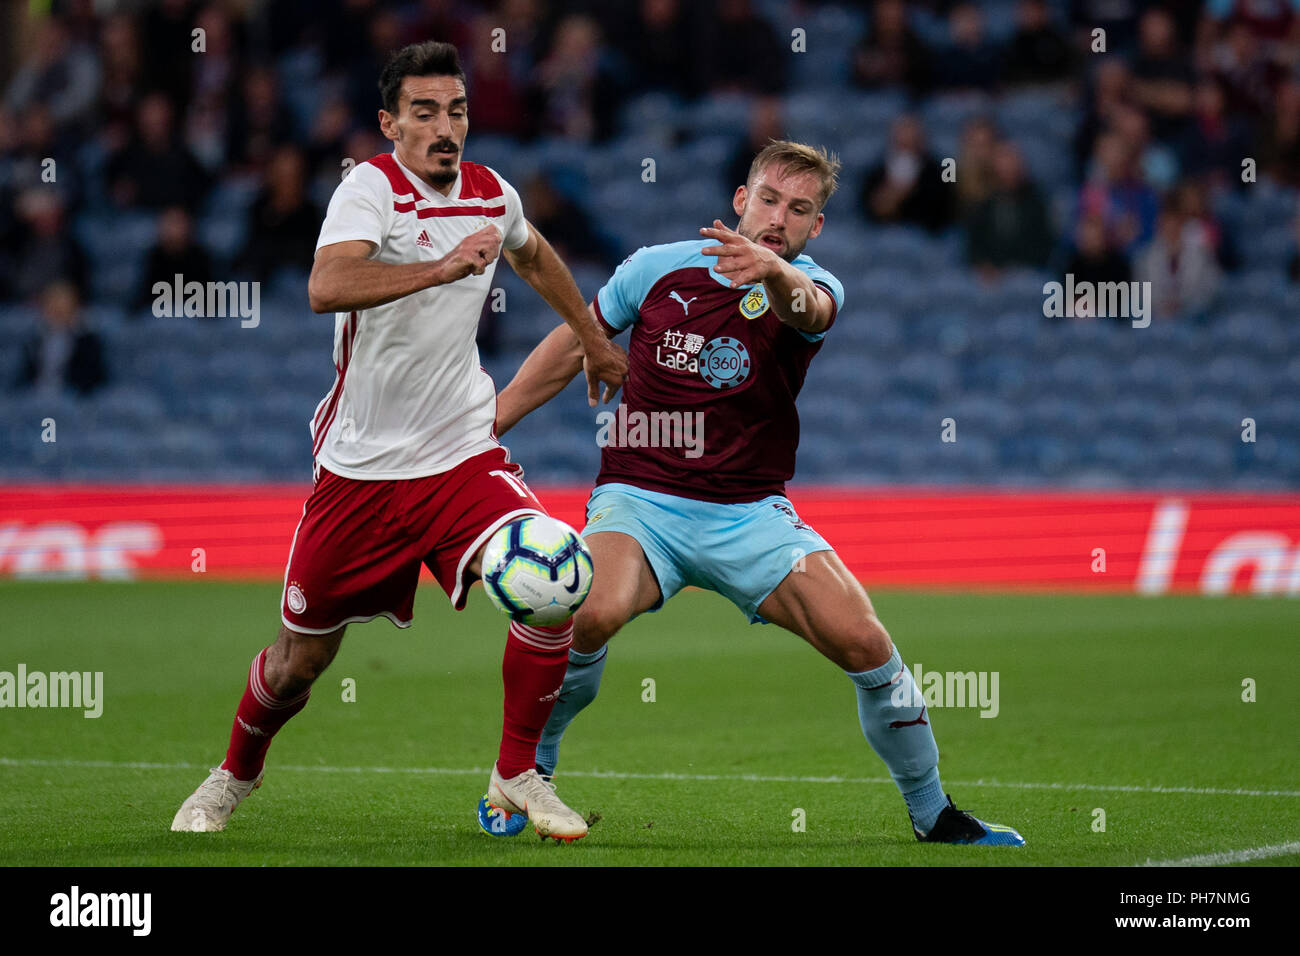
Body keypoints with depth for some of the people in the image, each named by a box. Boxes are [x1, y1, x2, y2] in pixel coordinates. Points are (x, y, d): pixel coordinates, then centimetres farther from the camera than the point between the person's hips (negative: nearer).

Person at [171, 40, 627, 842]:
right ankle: (235, 776, 37)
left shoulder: (492, 195, 4)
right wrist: (441, 267, -42)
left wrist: (595, 340, 35)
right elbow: (327, 287, -35)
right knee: (302, 656, 6)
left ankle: (517, 777, -2)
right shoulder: (371, 188, -14)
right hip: (362, 467, -3)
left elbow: (535, 256, 30)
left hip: (463, 453, 3)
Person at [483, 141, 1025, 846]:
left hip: (751, 516, 1)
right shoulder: (658, 268, 0)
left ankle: (933, 814, 5)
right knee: (594, 614, -32)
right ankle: (528, 771, -6)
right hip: (639, 498, -1)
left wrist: (771, 273, -56)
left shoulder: (815, 289, -4)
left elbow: (807, 308, -32)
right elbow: (572, 347, 14)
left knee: (864, 642, -16)